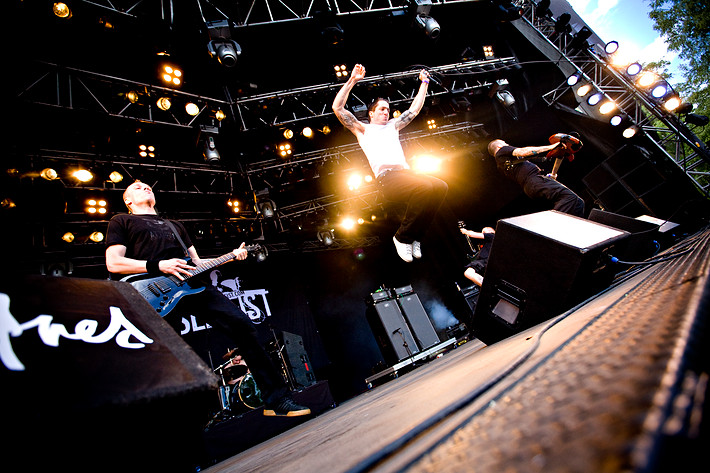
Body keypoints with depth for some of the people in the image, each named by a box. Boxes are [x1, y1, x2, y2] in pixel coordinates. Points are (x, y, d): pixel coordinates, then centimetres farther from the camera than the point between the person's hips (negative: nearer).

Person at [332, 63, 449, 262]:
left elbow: (415, 109, 43)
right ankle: (402, 237, -15)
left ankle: (415, 235, -10)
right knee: (424, 187, -33)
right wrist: (352, 80, 6)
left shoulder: (393, 126, 35)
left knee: (440, 186, -21)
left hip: (406, 173, 6)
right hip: (387, 178, -6)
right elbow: (337, 108, 9)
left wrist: (424, 82, 44)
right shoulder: (363, 129, 20)